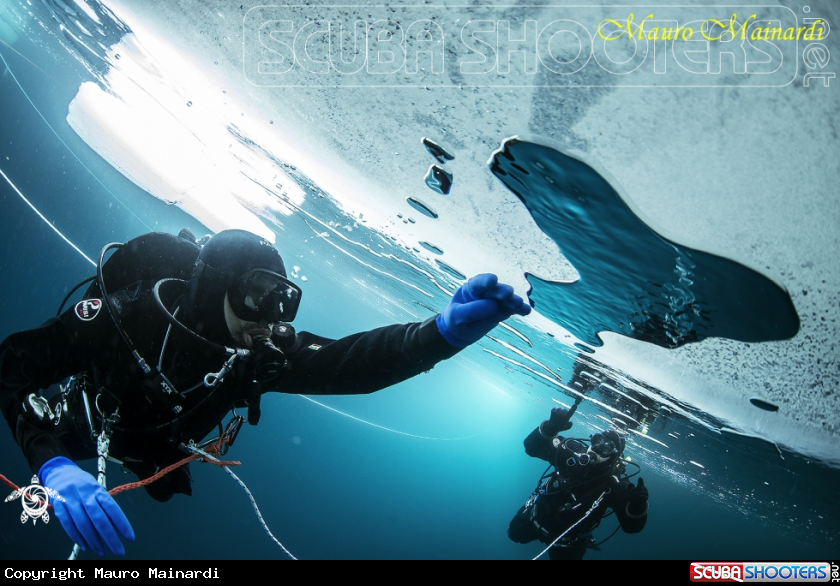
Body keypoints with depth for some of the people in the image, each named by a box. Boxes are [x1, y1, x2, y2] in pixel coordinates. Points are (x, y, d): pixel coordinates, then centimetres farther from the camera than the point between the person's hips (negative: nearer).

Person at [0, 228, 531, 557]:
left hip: (158, 450, 3)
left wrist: (443, 331, -65)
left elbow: (351, 362, -47)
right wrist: (55, 468, -57)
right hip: (77, 428, -2)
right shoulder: (140, 309, -42)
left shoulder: (267, 350, -33)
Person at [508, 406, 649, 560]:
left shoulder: (616, 485, -25)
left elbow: (631, 526, -28)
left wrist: (638, 506, -52)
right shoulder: (574, 452, -21)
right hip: (538, 517, 2)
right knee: (515, 534, 21)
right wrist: (550, 427, -49)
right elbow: (532, 446, -28)